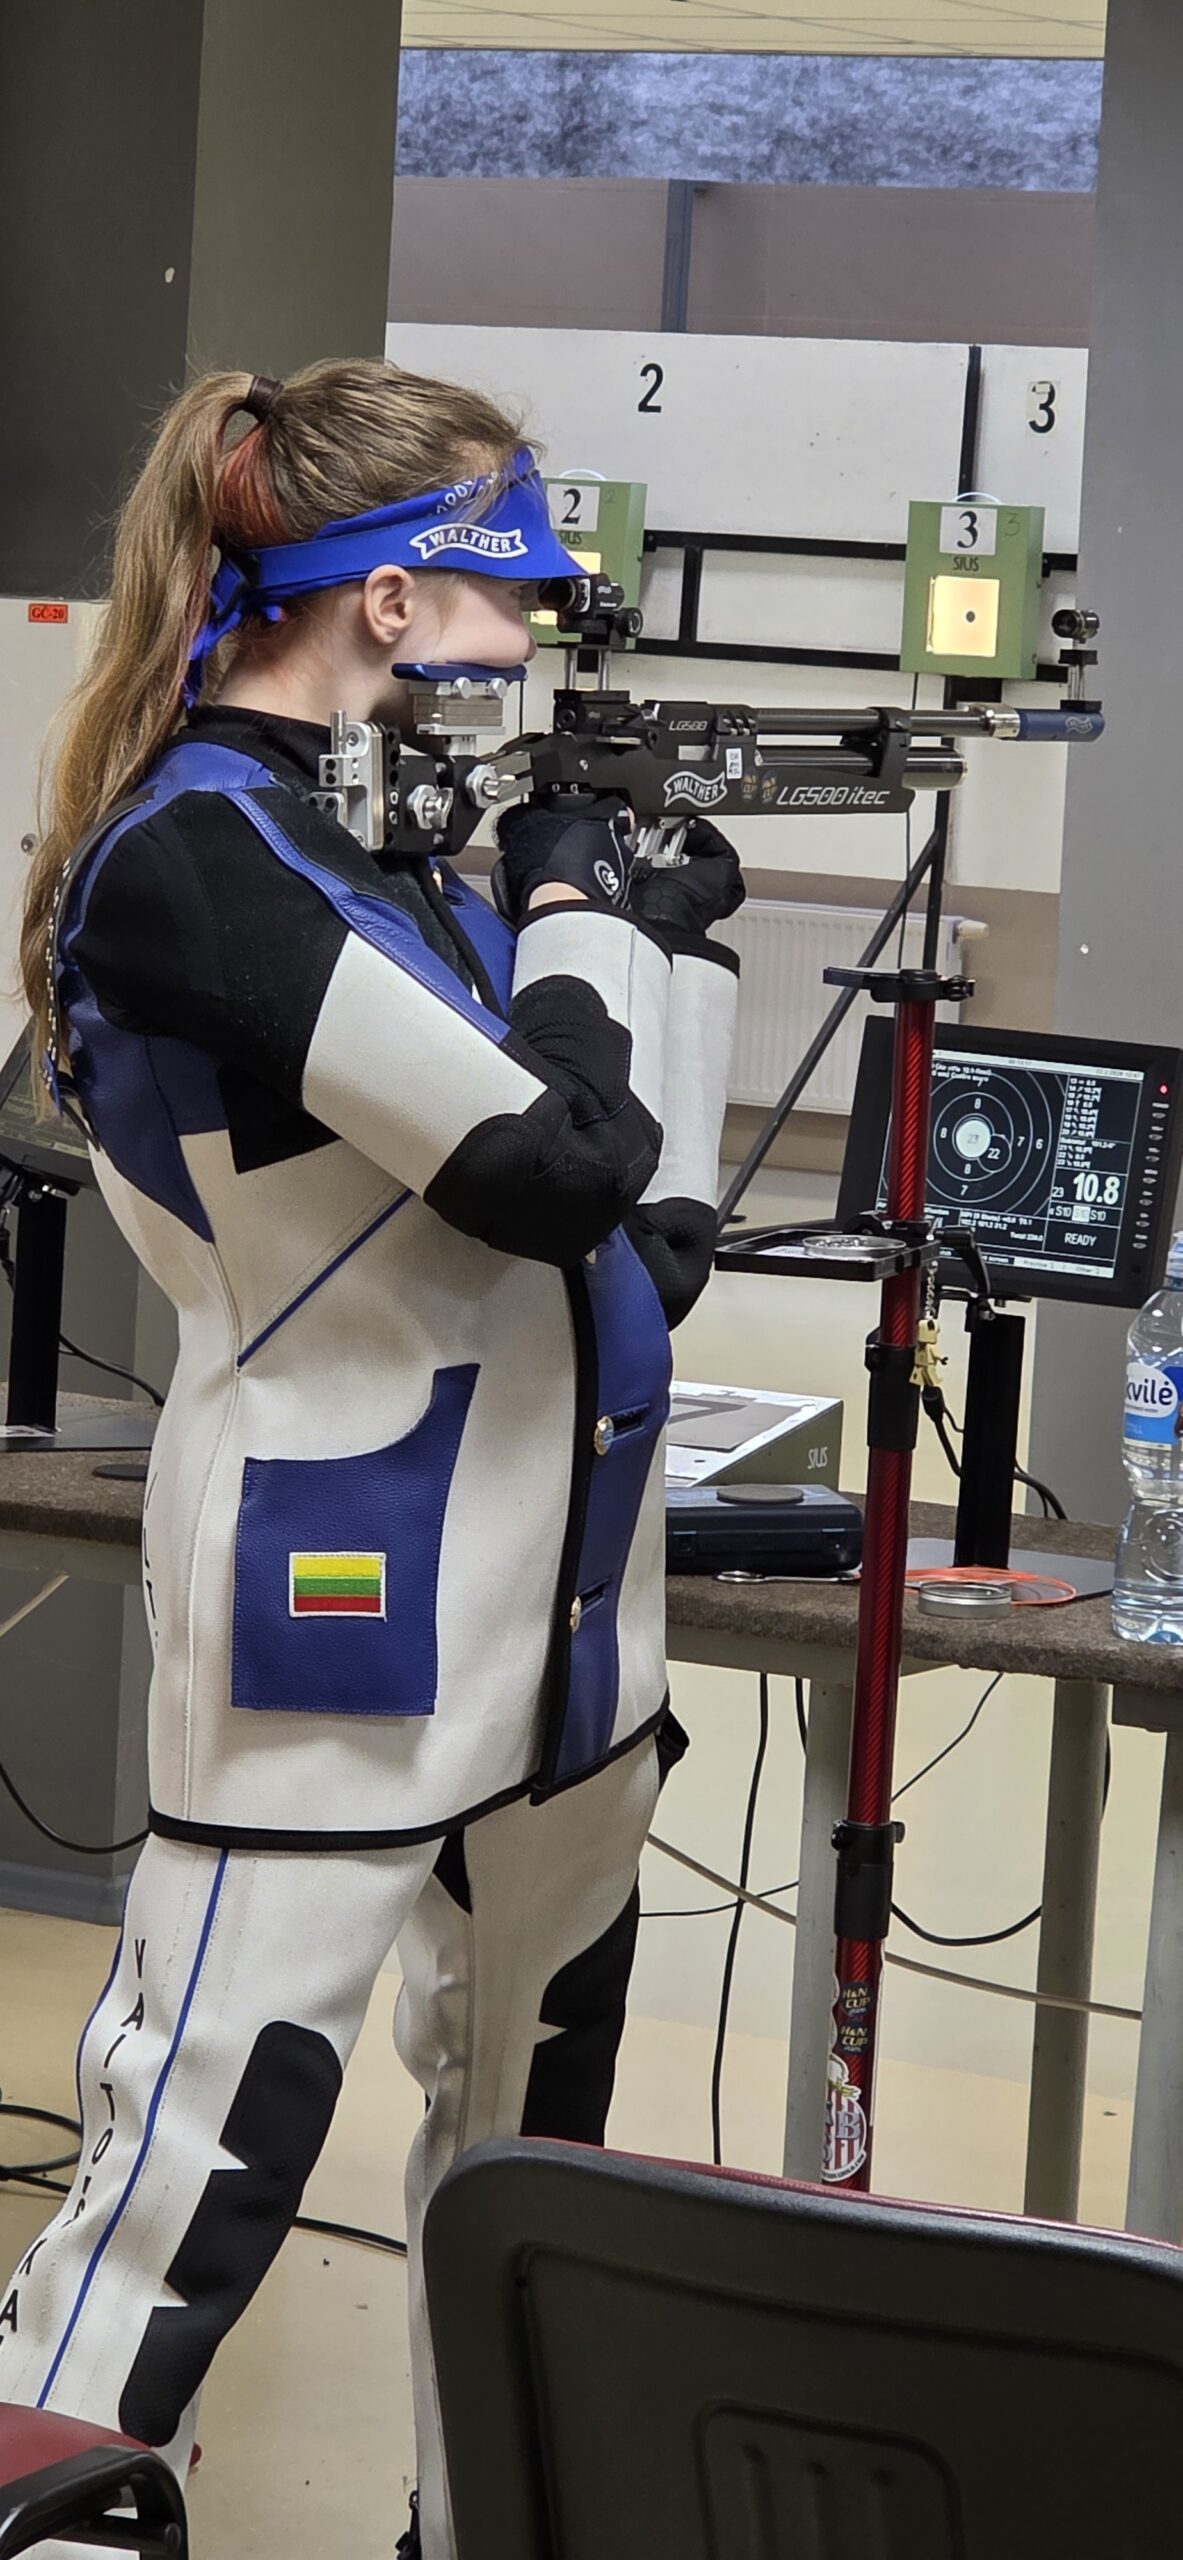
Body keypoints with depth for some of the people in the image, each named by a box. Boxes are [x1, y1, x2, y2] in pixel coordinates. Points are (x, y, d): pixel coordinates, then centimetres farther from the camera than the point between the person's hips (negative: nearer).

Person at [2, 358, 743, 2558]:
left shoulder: (398, 825, 11)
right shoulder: (195, 854, -16)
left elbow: (636, 1212, 19)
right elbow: (554, 1162, -23)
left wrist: (668, 936, 9)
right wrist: (566, 882, -8)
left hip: (552, 1607, 10)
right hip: (338, 1624, -9)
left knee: (531, 2157, 17)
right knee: (191, 2183, -8)